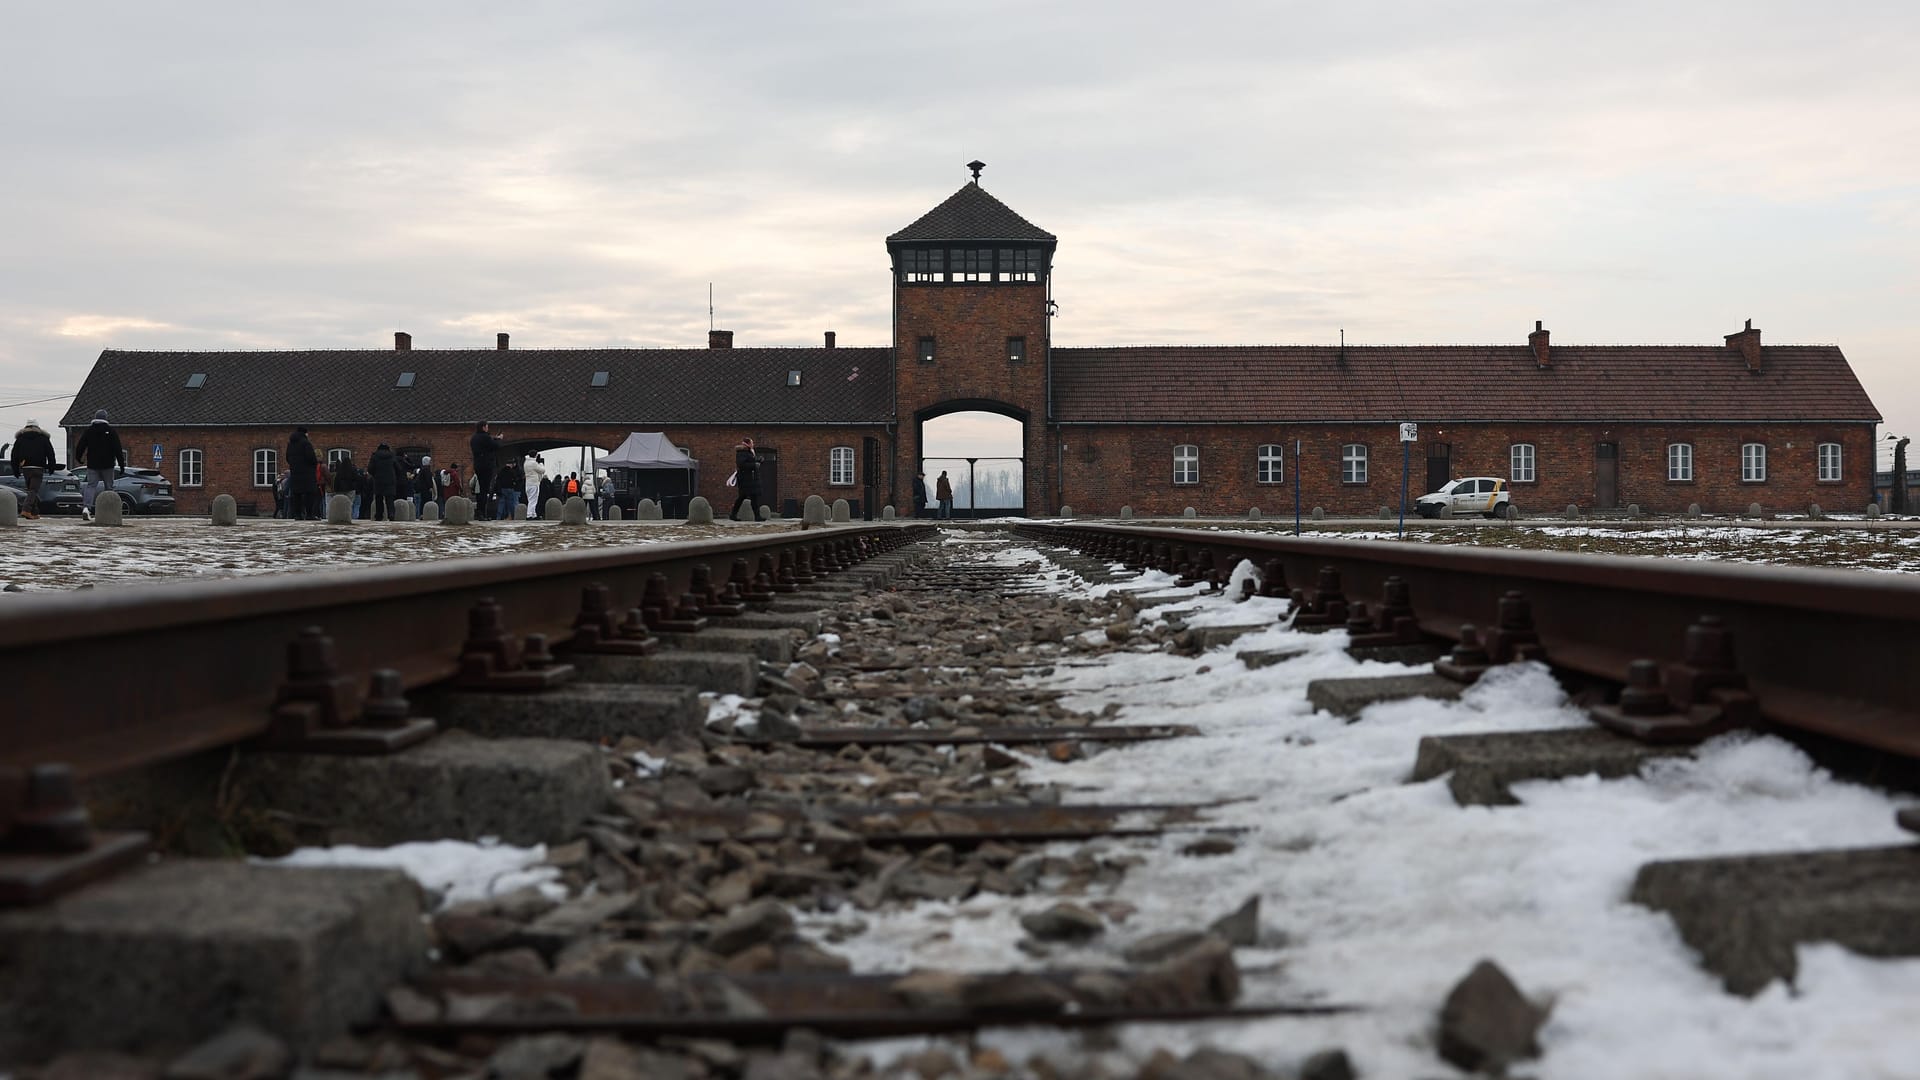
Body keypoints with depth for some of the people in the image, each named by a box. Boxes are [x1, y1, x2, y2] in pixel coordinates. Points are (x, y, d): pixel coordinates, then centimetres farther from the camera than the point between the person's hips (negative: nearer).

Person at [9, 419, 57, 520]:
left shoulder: (20, 438, 13)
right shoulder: (44, 438, 6)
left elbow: (14, 455, 12)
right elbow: (50, 454, 3)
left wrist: (15, 470, 16)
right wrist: (51, 467, 10)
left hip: (25, 468, 3)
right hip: (38, 468, -3)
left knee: (32, 490, 13)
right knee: (33, 490, -7)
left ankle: (35, 512, 11)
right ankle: (26, 510, -24)